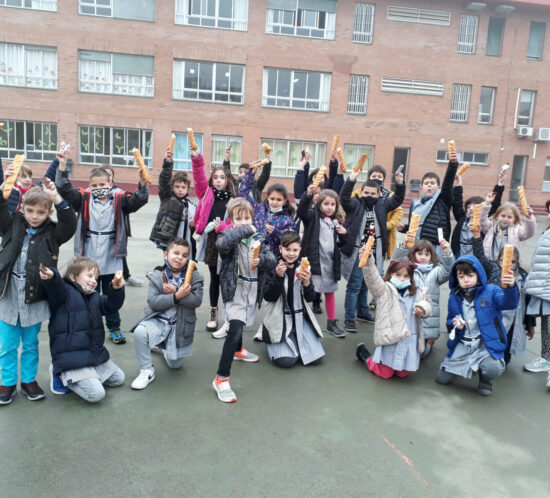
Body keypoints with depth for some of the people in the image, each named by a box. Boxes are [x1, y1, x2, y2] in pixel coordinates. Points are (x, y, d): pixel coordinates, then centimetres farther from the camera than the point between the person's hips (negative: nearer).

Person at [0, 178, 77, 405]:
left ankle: (29, 380, 32)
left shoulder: (52, 232, -2)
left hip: (35, 297, -1)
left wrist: (57, 199, -27)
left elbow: (70, 224, -18)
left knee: (31, 344, 15)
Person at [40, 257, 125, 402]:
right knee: (96, 394, -17)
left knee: (118, 379, 17)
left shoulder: (95, 298, 13)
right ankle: (61, 376, 4)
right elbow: (55, 288, -29)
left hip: (96, 354, 8)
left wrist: (116, 289, -18)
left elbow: (111, 305, 2)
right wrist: (51, 277, -53)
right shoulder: (65, 292, -9)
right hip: (71, 358, -8)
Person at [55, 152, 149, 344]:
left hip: (112, 260, 0)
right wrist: (62, 168, -21)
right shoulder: (84, 199, 0)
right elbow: (65, 190, -9)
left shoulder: (119, 200, -3)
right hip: (88, 260, 1)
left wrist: (143, 183, -34)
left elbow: (139, 200, -16)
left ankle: (114, 328, 30)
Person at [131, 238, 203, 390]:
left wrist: (174, 292, -26)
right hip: (158, 319, -1)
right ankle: (147, 371, -9)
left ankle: (164, 347, 44)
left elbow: (196, 300, -17)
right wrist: (177, 296, -28)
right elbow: (153, 302, -16)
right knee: (139, 332, -32)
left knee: (175, 364, 8)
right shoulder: (157, 276, -5)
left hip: (180, 324, 1)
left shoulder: (194, 277, -5)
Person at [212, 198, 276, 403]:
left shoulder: (258, 239, 5)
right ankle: (221, 378, -12)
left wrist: (261, 260, -23)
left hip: (252, 292, 6)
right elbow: (222, 242, -36)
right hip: (235, 291, -6)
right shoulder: (229, 237, -12)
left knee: (240, 323, 28)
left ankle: (238, 351, 57)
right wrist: (245, 230, -28)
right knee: (235, 330, -18)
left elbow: (272, 259, -1)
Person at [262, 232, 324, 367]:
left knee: (315, 358, -9)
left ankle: (295, 341, 20)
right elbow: (268, 297, -12)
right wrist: (278, 276, -27)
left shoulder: (303, 268, 3)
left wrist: (307, 282, -23)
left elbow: (310, 298, -1)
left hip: (300, 317, 3)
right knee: (286, 361, -18)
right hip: (279, 319, -3)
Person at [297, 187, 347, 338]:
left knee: (330, 292, 17)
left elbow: (340, 244, 20)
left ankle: (332, 323, 30)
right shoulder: (313, 216, -4)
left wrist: (343, 234, -2)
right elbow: (302, 211, -27)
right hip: (313, 261, -6)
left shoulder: (335, 222, 13)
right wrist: (308, 194, -43)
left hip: (330, 262, 6)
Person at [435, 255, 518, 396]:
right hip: (462, 345, 4)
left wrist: (510, 287, -49)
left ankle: (485, 381, 7)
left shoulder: (491, 291, -9)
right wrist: (454, 324, -10)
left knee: (493, 369, -34)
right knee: (442, 378, 5)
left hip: (486, 343, -4)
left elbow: (508, 303, -28)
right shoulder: (454, 297, 2)